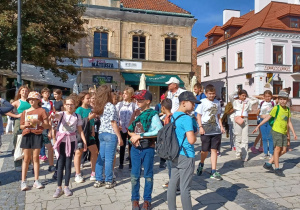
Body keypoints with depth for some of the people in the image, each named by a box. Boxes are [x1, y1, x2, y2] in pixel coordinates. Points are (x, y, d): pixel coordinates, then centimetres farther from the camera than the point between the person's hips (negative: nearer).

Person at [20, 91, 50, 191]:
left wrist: (38, 122, -17)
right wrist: (25, 125, -6)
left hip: (37, 135, -2)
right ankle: (23, 181, 7)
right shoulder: (25, 112, 13)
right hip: (26, 135, 2)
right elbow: (21, 126, 16)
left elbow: (47, 126, -3)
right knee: (26, 158, 3)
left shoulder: (41, 111, 2)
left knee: (36, 158, 3)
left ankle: (36, 181, 11)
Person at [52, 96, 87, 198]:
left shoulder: (77, 116, 3)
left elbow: (80, 130, 4)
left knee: (68, 164, 6)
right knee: (60, 164, 2)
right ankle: (59, 187, 12)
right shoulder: (61, 114, -2)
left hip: (71, 141, 1)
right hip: (61, 141, -1)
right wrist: (52, 115, -49)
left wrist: (84, 141, -3)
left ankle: (66, 187, 17)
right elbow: (55, 115, -26)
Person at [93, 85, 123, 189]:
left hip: (102, 133, 7)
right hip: (111, 134, -7)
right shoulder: (110, 106, -14)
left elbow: (103, 120, 10)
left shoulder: (100, 106, 7)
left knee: (101, 157, 12)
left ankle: (99, 180, 20)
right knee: (109, 158, 1)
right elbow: (113, 123, -15)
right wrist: (119, 137, -10)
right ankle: (109, 181, 11)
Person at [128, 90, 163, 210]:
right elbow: (129, 130, 13)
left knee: (148, 175, 8)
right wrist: (133, 135, -11)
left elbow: (159, 131, -23)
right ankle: (135, 199, 24)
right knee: (135, 175, 9)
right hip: (135, 148, 5)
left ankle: (147, 200, 22)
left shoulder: (153, 115, -9)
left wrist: (139, 135, -21)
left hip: (148, 148, -4)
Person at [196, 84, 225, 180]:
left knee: (214, 150, 1)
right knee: (205, 150, 4)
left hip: (216, 130, 3)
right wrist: (200, 127, -10)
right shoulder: (202, 102, -1)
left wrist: (221, 126, 8)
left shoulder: (217, 102, 12)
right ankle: (201, 164, 33)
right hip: (206, 130, -3)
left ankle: (214, 172, 5)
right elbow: (198, 116, -1)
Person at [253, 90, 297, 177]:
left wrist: (293, 133, 15)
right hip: (276, 131, -7)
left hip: (284, 132, 7)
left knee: (283, 150, 6)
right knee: (277, 149, -4)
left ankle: (268, 164, 15)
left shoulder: (287, 109, 11)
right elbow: (268, 117, -5)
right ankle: (277, 169, 6)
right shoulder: (276, 108, -7)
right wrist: (258, 126, -7)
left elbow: (289, 122, 17)